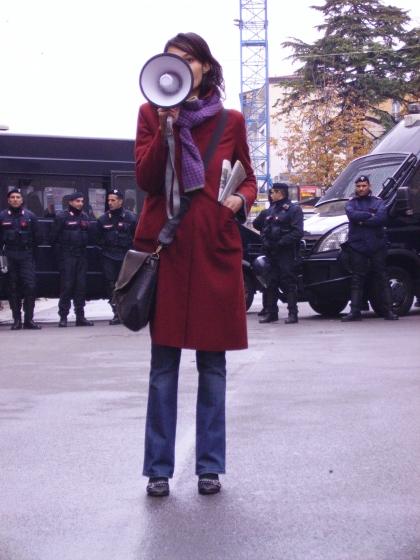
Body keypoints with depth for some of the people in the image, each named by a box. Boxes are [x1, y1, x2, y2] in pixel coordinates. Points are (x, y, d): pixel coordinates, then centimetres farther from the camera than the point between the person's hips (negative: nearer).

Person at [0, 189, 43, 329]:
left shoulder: (30, 216, 6)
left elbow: (38, 238, 8)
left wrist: (31, 250, 1)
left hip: (27, 256, -1)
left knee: (30, 286, -9)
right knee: (13, 288, 3)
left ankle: (29, 319, -5)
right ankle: (16, 320, 8)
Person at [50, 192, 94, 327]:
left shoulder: (85, 217, 14)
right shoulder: (62, 217, -3)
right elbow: (54, 237, -3)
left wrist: (85, 248, 9)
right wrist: (60, 252, -6)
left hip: (81, 256, 5)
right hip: (67, 256, -5)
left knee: (81, 286, 5)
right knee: (66, 285, -7)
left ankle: (80, 317, 10)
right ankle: (63, 317, -3)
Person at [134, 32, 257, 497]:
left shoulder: (231, 121, 9)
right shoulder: (151, 114, 7)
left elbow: (248, 179, 18)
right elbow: (146, 179, -4)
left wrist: (241, 200, -4)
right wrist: (168, 124, -13)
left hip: (216, 249, 1)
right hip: (166, 245, -1)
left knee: (213, 364, 5)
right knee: (163, 364, 0)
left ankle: (210, 466, 15)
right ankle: (159, 469, 9)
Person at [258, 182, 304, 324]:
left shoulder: (294, 209, -4)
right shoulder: (271, 210, 20)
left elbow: (297, 232, -12)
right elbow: (264, 229, 21)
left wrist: (281, 243, -17)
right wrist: (266, 242, 1)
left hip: (287, 253, -7)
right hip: (272, 253, 7)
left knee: (289, 283, -7)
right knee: (271, 283, 8)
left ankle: (292, 313, -5)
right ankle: (271, 312, 14)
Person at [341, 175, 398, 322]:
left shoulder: (378, 202, 9)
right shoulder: (351, 203, 10)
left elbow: (382, 218, -10)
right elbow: (353, 215, -12)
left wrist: (362, 221, -12)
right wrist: (371, 215, -10)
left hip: (377, 246, 0)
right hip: (357, 246, 0)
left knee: (382, 279, 0)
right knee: (357, 281, 1)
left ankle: (388, 311, 2)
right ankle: (355, 312, 1)